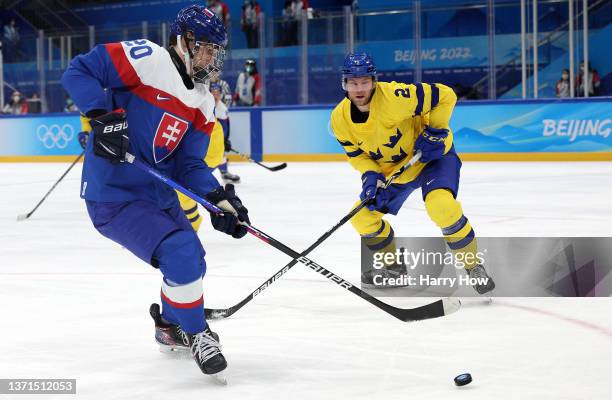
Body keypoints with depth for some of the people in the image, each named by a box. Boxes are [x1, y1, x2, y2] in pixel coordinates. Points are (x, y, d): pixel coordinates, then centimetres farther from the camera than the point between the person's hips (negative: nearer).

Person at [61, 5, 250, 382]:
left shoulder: (203, 103, 6)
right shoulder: (147, 59, -17)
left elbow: (189, 165, 5)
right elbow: (79, 71, -18)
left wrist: (220, 199, -11)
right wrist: (104, 115, -31)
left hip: (158, 192, 9)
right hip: (113, 195, -9)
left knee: (190, 260, 21)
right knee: (181, 254, -21)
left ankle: (170, 328, 47)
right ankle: (196, 334, 1)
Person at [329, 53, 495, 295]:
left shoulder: (394, 97, -32)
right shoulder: (340, 119, -15)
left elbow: (444, 96, -24)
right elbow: (356, 153, 0)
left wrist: (434, 133, -23)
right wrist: (370, 176, -17)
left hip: (432, 154, -6)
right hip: (391, 169, 6)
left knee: (441, 205, -31)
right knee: (362, 218, -1)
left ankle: (473, 267, -14)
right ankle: (394, 267, 25)